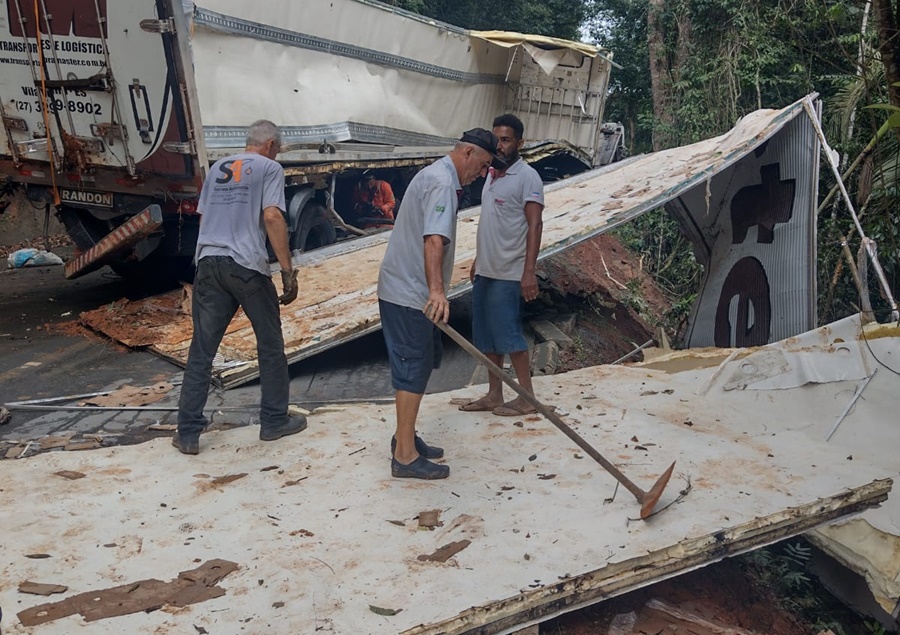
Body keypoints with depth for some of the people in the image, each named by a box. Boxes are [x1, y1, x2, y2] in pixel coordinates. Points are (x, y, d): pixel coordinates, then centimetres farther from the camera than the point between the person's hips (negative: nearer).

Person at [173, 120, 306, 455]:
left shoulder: (217, 168, 19)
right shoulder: (269, 168, 2)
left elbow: (203, 216, 20)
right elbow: (272, 216, -12)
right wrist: (288, 271, -12)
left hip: (208, 263, 5)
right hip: (248, 267, -5)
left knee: (201, 350, 7)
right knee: (270, 345, 11)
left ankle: (188, 433, 9)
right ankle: (274, 421, 20)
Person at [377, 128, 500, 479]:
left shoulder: (435, 175, 18)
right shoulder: (442, 182, -16)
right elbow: (433, 240, -32)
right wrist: (436, 289, -44)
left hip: (409, 290, 11)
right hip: (409, 294, -11)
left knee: (421, 363, 18)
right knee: (414, 370, -6)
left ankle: (405, 437, 28)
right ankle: (405, 456, 1)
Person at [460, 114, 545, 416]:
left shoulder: (527, 176, -10)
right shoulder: (491, 175, 14)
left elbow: (534, 225, -16)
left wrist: (529, 271, -22)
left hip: (507, 273, -8)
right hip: (485, 271, 8)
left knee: (508, 333, -4)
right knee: (485, 334, 11)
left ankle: (527, 397, 7)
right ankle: (494, 394, 20)